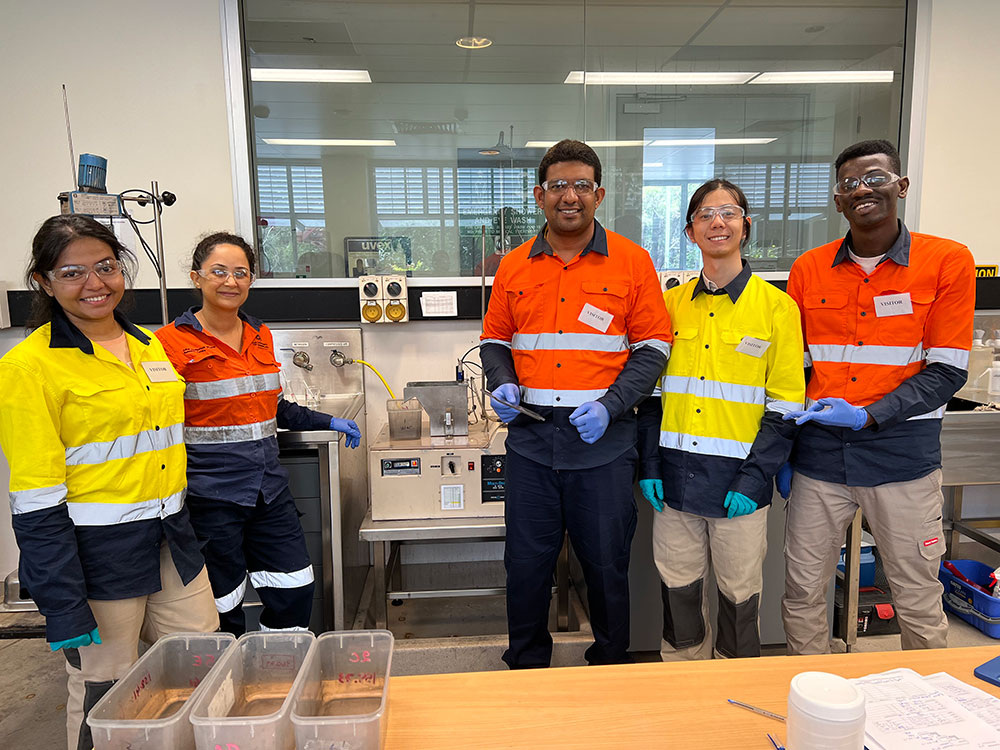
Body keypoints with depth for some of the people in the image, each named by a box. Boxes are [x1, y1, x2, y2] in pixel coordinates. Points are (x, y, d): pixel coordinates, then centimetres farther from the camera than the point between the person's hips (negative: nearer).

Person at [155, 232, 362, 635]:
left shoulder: (260, 336, 10)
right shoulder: (173, 341, -8)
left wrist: (328, 422, 17)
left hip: (269, 488, 6)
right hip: (211, 494, -5)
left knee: (295, 592, 9)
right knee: (222, 606, 8)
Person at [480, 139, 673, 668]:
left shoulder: (632, 261, 0)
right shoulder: (514, 267, 7)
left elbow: (653, 346, 0)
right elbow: (495, 341, 16)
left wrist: (611, 405, -13)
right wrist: (502, 385, -4)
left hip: (604, 440, -2)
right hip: (531, 436, 2)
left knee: (606, 564, 11)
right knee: (526, 563, 12)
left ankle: (611, 668, 36)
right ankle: (525, 667, 34)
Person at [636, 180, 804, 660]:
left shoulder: (776, 306, -3)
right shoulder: (672, 303, 7)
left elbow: (785, 405, -5)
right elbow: (652, 391, 8)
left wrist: (754, 478, -12)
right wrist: (649, 464, 0)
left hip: (738, 478, -2)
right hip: (675, 474, 3)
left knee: (740, 592, 11)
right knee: (678, 587, 13)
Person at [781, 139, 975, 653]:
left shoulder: (948, 261, -2)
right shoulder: (807, 270, 5)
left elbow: (947, 371, -5)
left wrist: (867, 415, -18)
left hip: (902, 452, -2)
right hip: (819, 452, 2)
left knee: (918, 601, 11)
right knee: (801, 592, 11)